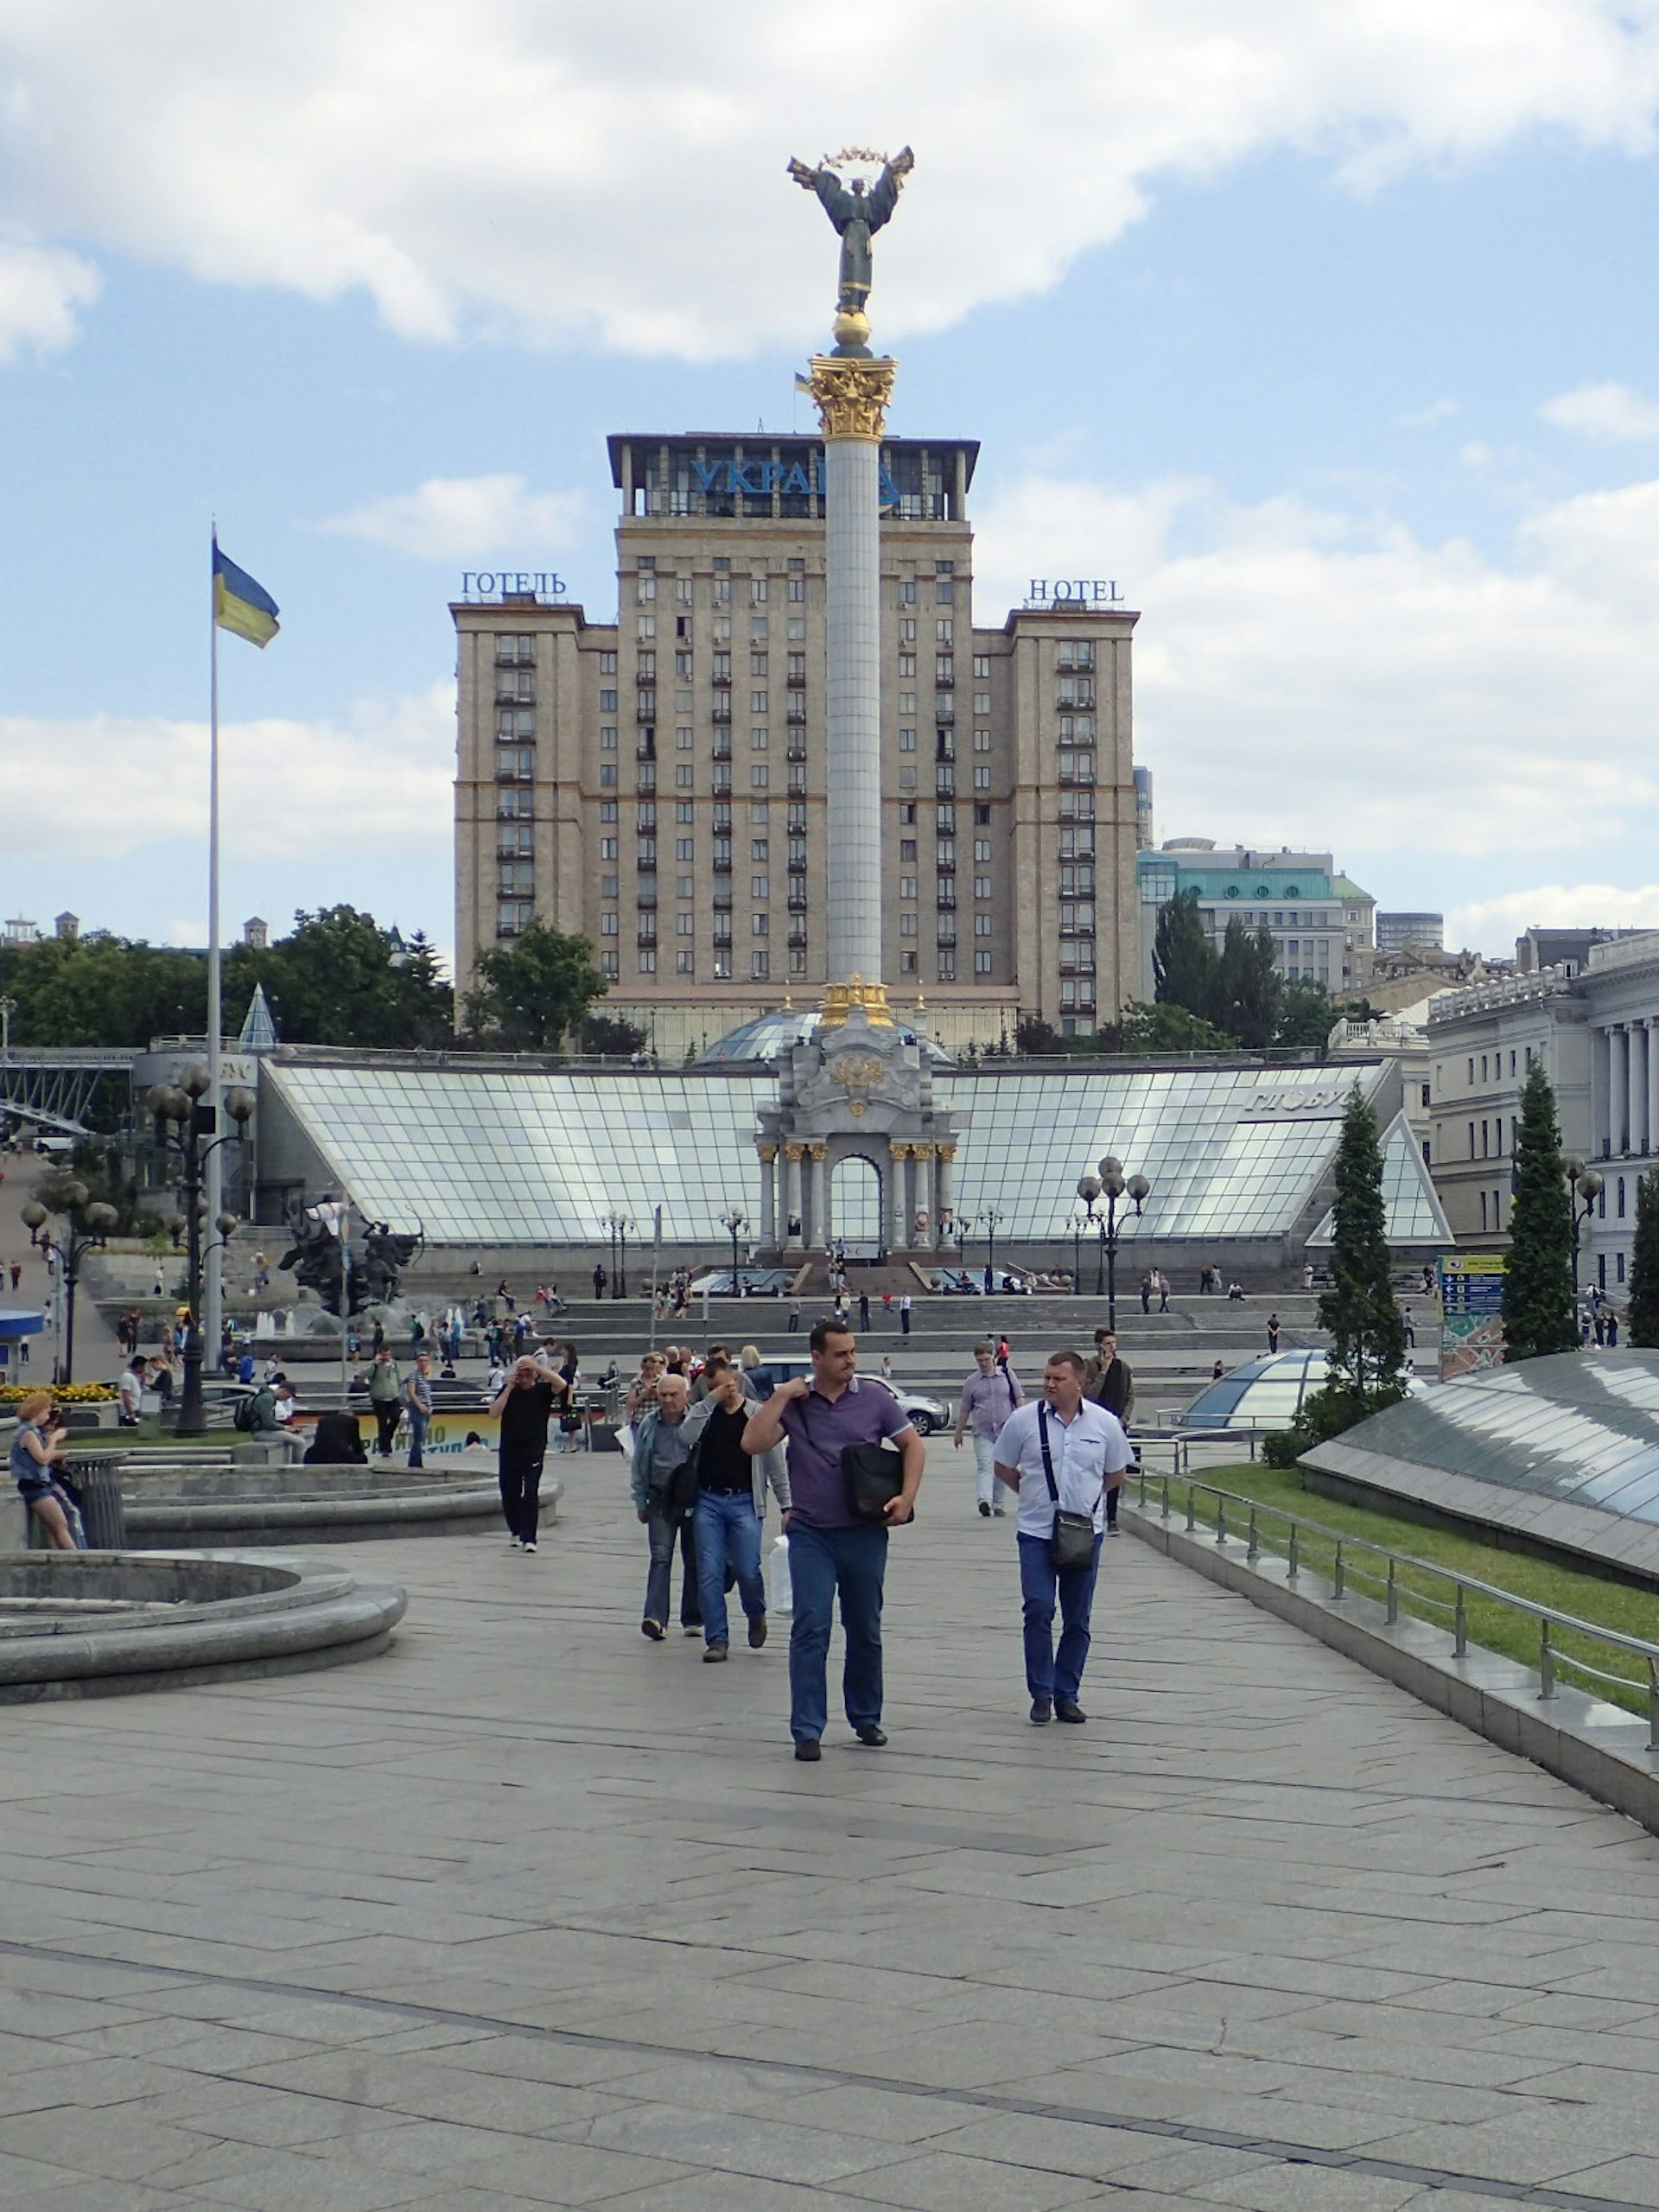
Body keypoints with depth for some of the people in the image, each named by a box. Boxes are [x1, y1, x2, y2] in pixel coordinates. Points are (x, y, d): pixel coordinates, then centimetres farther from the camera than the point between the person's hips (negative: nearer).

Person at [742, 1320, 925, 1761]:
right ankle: (807, 1731, -6)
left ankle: (866, 1718, 28)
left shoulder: (874, 1398, 1)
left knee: (865, 1630, 13)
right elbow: (752, 1443, -12)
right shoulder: (792, 1402, -1)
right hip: (810, 1534, -1)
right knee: (811, 1630, -9)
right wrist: (782, 1396, -14)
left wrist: (906, 1498, -8)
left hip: (865, 1532, 2)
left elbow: (913, 1445, 5)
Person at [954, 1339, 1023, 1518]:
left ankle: (998, 1505, 16)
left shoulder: (1007, 1375, 4)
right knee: (985, 1466, -15)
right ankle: (985, 1501, -29)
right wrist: (959, 1433, 14)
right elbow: (964, 1409, 12)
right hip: (982, 1432, -1)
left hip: (1005, 1430, 1)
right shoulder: (972, 1382, 6)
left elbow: (1019, 1398, 6)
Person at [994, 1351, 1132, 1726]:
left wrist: (1084, 1496, 10)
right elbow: (1004, 1468, 9)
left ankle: (1066, 1695, 16)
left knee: (1078, 1620, 7)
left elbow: (1115, 1475, 13)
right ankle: (1041, 1695, 0)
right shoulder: (1024, 1420, -3)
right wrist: (1037, 1495, 7)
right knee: (1038, 1610, -11)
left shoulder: (1104, 1423, 1)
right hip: (1036, 1532, -2)